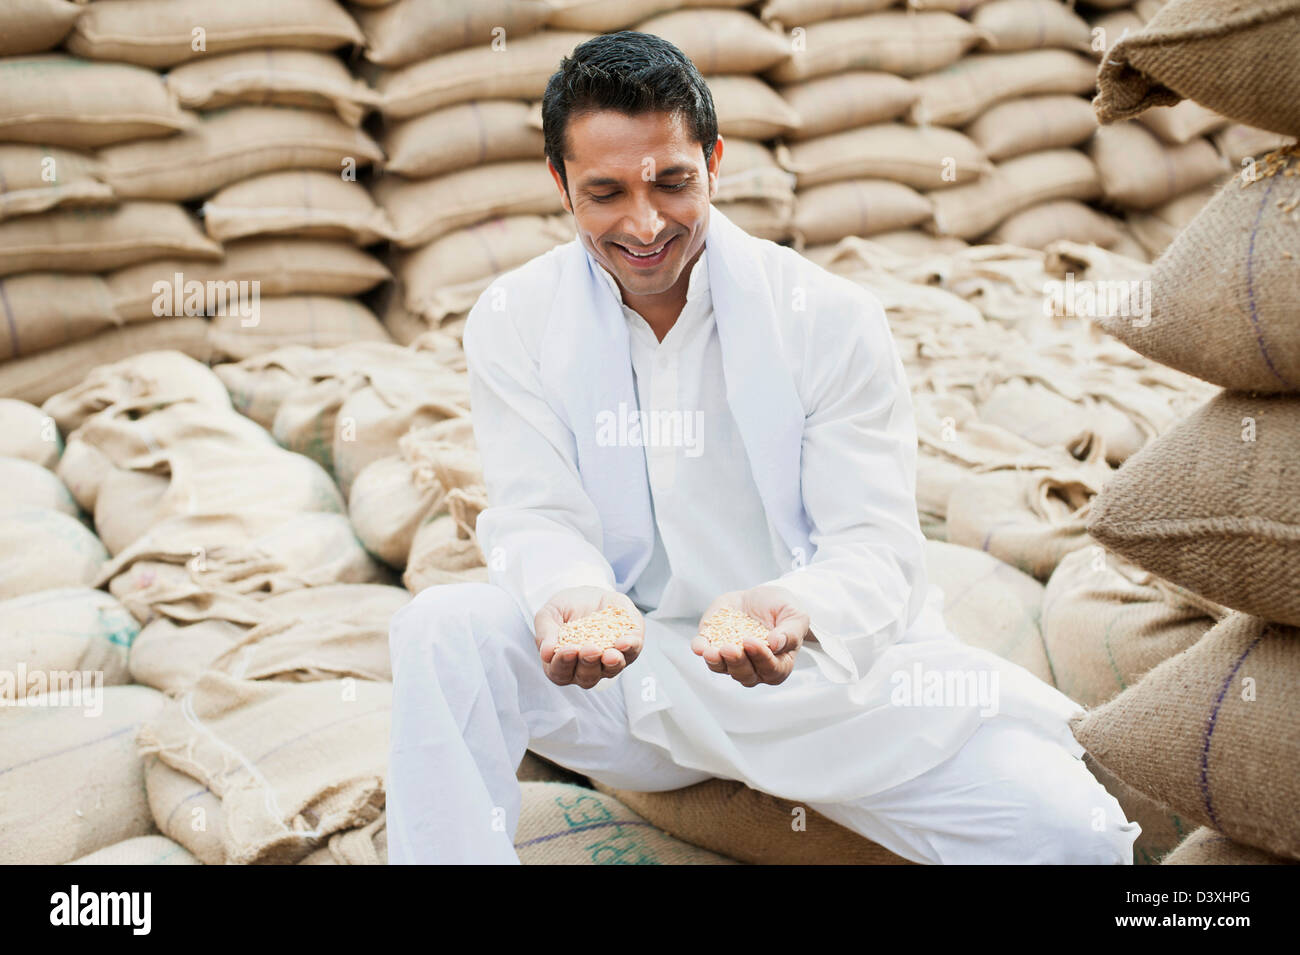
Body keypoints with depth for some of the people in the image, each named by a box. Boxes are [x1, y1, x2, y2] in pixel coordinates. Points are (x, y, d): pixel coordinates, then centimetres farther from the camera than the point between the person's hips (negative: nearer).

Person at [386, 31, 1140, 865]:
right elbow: (538, 517, -7)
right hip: (625, 675, 1)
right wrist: (569, 601, -33)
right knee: (440, 630, -27)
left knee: (1070, 831, -20)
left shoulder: (831, 318, -8)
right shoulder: (513, 324, -2)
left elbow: (875, 544, -12)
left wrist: (796, 611, -37)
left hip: (829, 667, -1)